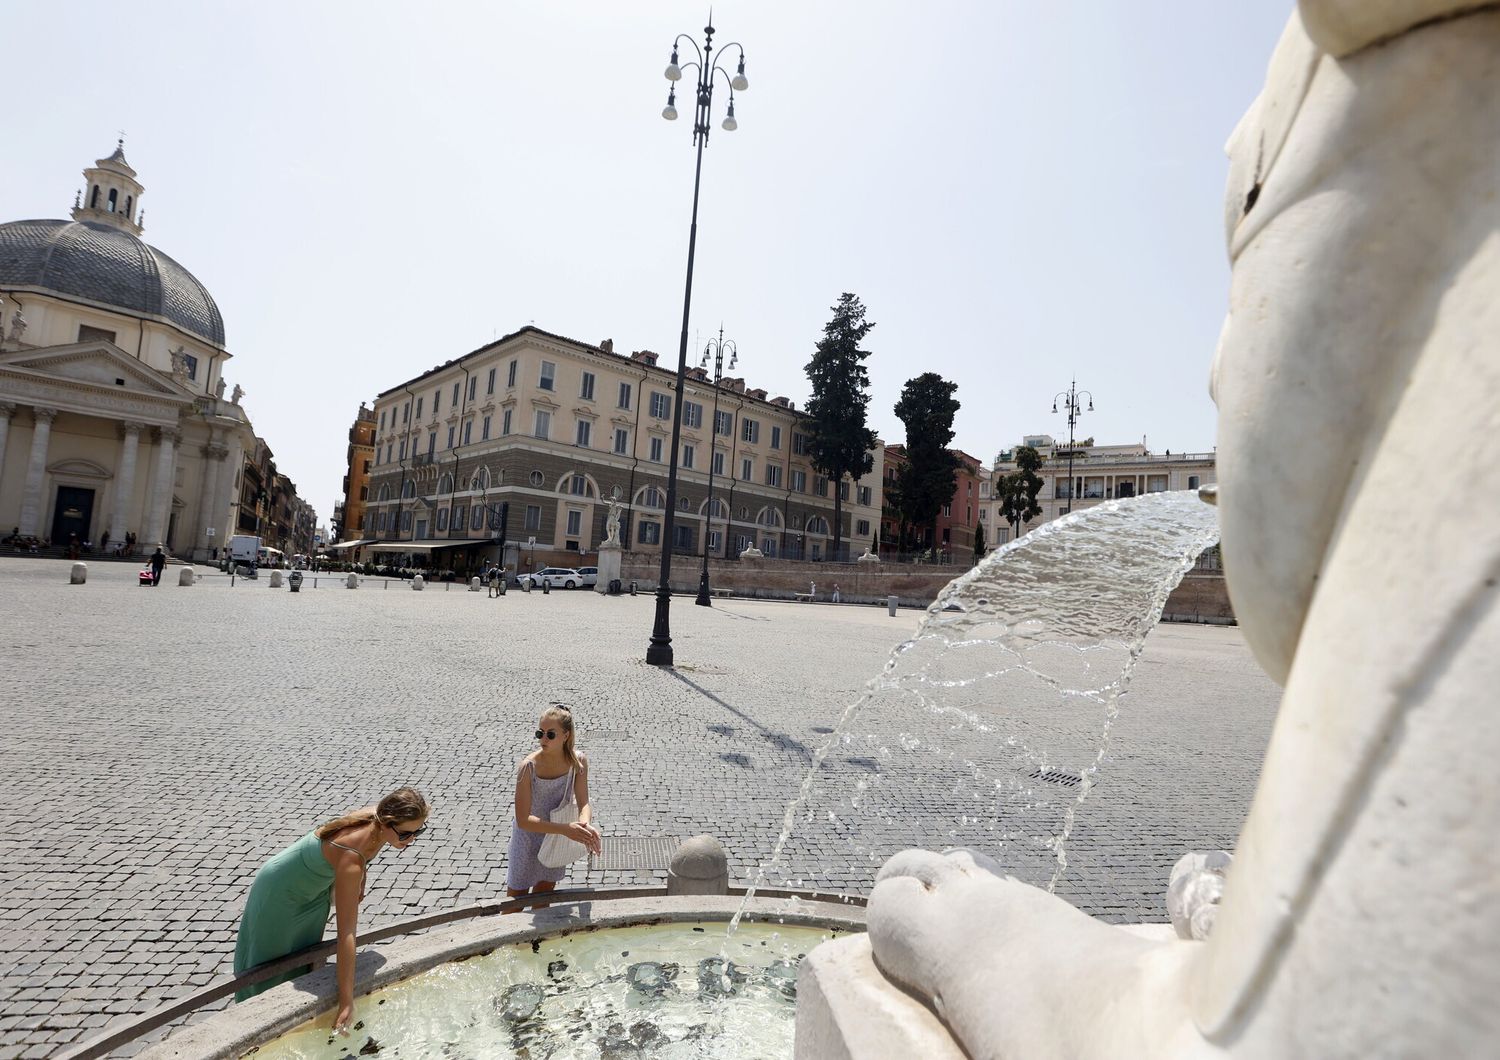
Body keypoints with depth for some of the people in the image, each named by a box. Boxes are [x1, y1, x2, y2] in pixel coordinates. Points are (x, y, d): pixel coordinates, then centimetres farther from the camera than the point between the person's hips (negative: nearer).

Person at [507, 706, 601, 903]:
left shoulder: (578, 762, -19)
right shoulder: (529, 767, -30)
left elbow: (584, 804, -17)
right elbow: (523, 820, -30)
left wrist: (585, 824, -41)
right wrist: (566, 829, -40)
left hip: (557, 837, 4)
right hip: (528, 837, -3)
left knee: (545, 889, 25)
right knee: (517, 896, 14)